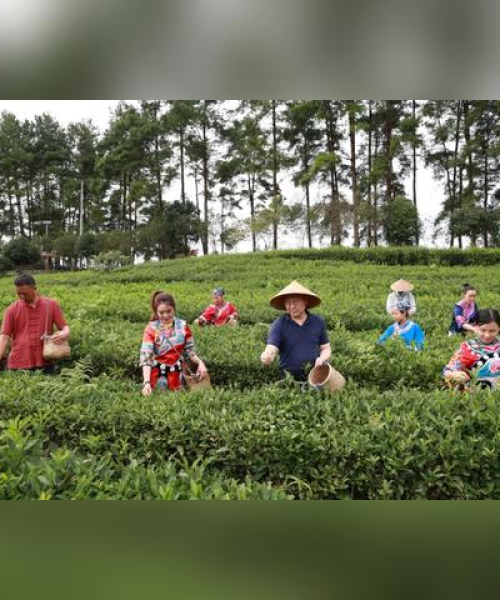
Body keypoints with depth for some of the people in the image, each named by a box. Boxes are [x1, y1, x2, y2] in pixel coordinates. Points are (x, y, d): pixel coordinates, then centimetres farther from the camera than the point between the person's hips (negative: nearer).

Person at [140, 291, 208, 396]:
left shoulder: (182, 326, -5)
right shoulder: (151, 328, -12)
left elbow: (190, 351, 1)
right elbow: (146, 357, -20)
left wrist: (200, 362, -20)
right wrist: (147, 383, -32)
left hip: (177, 373, 2)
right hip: (157, 374, -2)